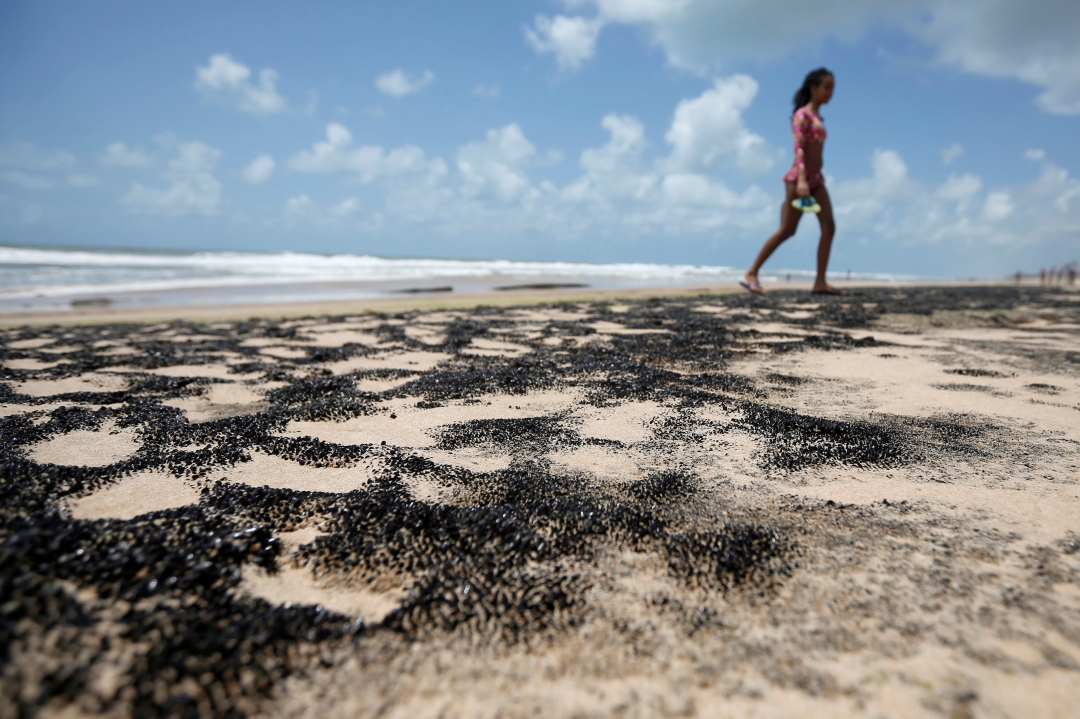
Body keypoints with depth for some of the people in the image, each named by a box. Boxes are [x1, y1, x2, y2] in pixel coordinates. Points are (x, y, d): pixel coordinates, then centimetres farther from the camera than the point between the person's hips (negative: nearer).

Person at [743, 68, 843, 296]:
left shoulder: (817, 117, 19)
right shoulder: (802, 115, -6)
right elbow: (798, 148, -19)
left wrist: (811, 181, 16)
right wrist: (801, 180, -31)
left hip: (816, 179, 8)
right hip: (799, 178, -8)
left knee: (829, 227, -5)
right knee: (786, 230, -9)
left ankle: (820, 283, -5)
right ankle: (752, 273, 0)